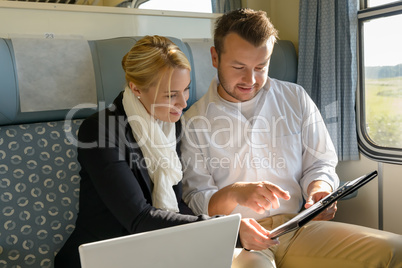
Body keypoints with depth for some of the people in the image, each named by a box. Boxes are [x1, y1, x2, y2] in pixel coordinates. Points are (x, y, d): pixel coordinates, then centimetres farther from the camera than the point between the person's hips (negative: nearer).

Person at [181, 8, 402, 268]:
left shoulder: (295, 98, 10)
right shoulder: (194, 122, 0)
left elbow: (319, 163, 15)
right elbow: (193, 199, -2)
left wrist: (319, 190, -8)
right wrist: (234, 194, -23)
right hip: (234, 237, -3)